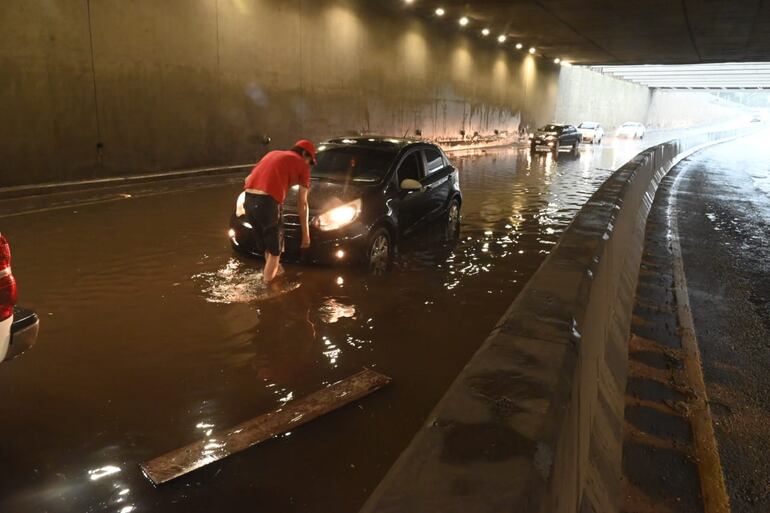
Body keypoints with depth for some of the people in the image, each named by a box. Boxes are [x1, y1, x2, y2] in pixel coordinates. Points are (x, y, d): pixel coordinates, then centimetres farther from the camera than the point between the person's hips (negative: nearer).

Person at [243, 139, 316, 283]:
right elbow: (302, 204, 15)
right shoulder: (302, 165, 13)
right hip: (268, 201, -6)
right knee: (275, 249, 13)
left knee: (267, 245, 26)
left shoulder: (272, 154, 29)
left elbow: (247, 179, 28)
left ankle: (275, 273, 42)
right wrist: (306, 233, 22)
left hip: (249, 199, 6)